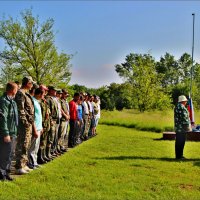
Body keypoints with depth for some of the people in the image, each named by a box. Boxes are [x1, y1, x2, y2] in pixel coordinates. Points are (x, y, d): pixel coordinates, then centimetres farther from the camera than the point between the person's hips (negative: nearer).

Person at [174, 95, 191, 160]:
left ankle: (178, 155, 19)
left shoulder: (177, 106, 18)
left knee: (179, 142, 13)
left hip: (178, 128, 10)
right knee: (181, 142, -5)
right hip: (182, 128, -10)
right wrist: (187, 125, -14)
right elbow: (184, 117, -19)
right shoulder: (182, 107, -15)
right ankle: (179, 156, -1)